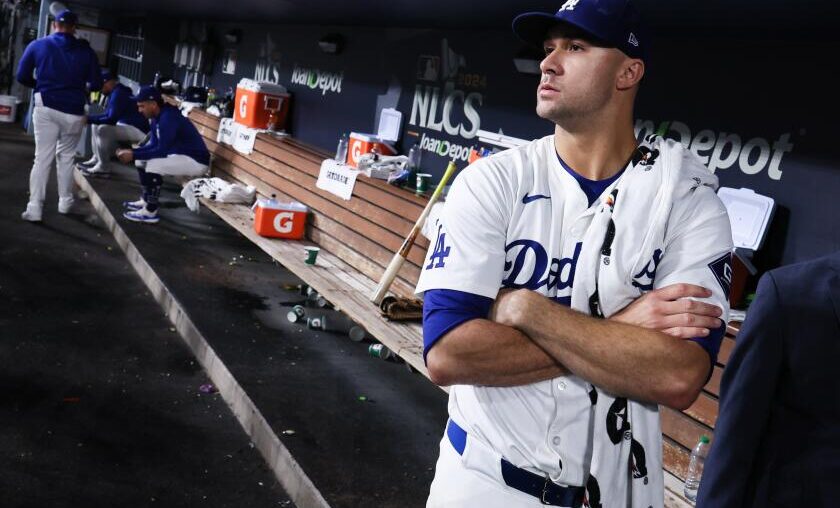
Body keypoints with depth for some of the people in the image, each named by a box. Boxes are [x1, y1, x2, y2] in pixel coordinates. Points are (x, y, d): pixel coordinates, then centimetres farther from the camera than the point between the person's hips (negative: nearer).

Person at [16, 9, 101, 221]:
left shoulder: (38, 45, 4)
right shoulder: (86, 51, 4)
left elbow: (22, 77, 3)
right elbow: (96, 84, 3)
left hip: (46, 108, 0)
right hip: (74, 111, 0)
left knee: (42, 157, 0)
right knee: (66, 156, 16)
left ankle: (34, 208, -6)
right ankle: (65, 202, 23)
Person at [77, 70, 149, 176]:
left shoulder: (119, 93, -19)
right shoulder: (115, 92, 13)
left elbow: (111, 119, -24)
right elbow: (108, 115, 18)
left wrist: (89, 119, -18)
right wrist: (90, 118, 4)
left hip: (137, 130, -11)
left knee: (103, 129, -28)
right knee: (96, 125, 17)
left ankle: (103, 167, -18)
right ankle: (96, 159, 11)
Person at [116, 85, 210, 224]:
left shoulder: (168, 118, -25)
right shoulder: (157, 117, 5)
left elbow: (162, 151, -27)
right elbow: (154, 144, 11)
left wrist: (134, 155, -23)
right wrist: (132, 152, -3)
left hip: (196, 161, -10)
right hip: (180, 155, 11)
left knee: (153, 164, -27)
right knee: (142, 160, 13)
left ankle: (151, 212, -18)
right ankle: (146, 201, 20)